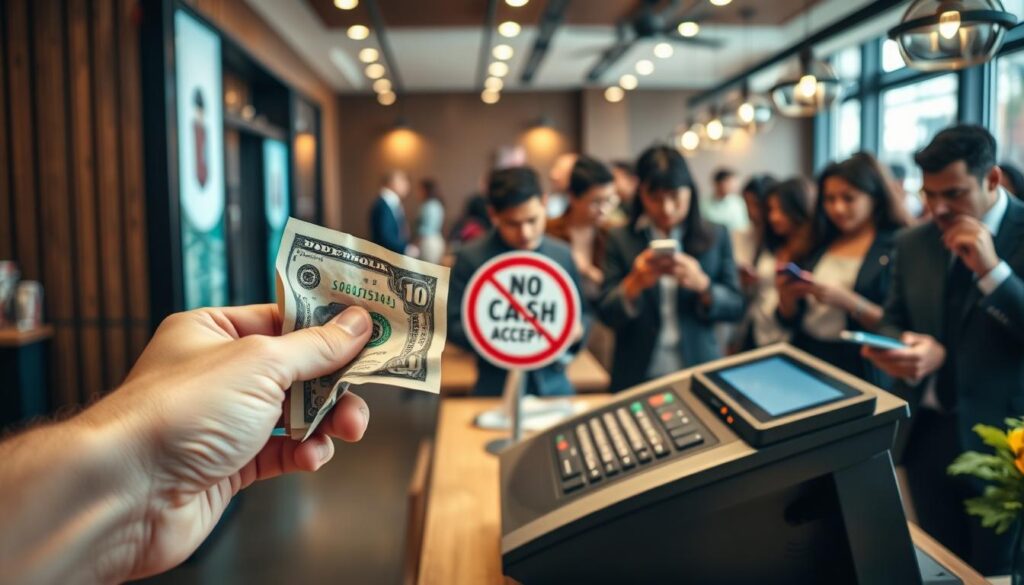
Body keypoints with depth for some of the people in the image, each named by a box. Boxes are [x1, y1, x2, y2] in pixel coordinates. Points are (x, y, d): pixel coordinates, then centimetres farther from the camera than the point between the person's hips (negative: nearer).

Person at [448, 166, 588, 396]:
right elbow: (453, 325, -7)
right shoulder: (471, 257, -7)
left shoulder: (562, 254, 4)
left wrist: (576, 330, -10)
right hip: (498, 389, -3)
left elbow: (582, 313, 12)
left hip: (554, 384, 3)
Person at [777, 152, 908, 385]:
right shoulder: (820, 244, 10)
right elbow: (791, 319, 13)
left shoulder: (899, 246, -3)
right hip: (806, 362, 3)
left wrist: (846, 301, -21)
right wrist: (787, 297, -6)